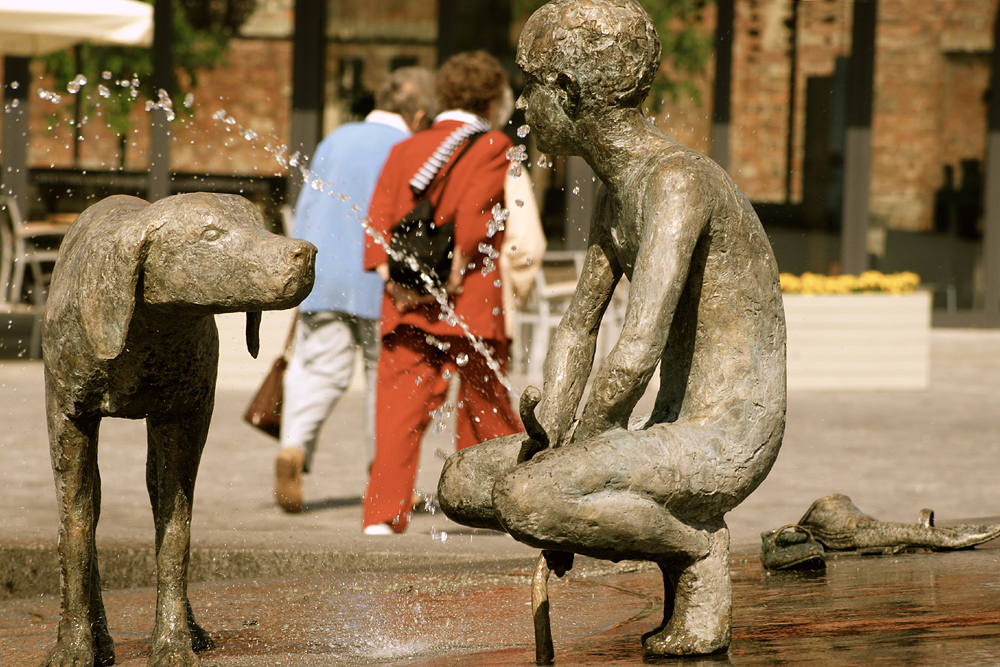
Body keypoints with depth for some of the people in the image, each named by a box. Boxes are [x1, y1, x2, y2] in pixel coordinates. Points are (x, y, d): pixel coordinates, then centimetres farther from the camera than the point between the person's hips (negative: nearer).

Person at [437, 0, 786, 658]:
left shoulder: (677, 182, -19)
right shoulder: (616, 191, 14)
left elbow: (638, 351, -27)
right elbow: (579, 328, 21)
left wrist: (575, 453, -16)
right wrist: (547, 438, 5)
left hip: (726, 442, -10)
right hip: (674, 435, 10)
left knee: (523, 501, -30)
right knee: (463, 483, 9)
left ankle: (700, 549, -6)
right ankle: (680, 528, 8)